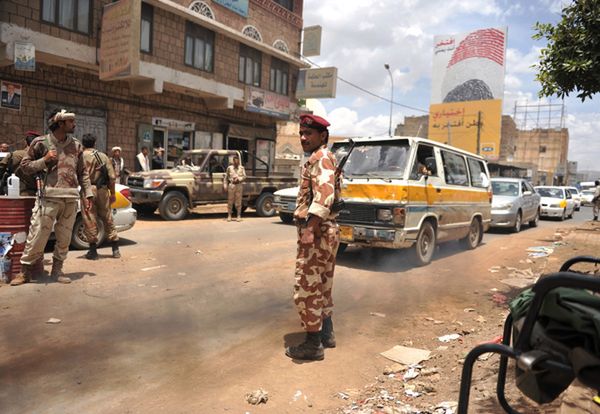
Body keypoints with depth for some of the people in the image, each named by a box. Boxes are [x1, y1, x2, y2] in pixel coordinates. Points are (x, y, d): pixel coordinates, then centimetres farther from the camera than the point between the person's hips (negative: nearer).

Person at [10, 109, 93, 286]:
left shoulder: (76, 145, 13)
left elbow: (82, 172, 15)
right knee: (37, 235, -3)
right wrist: (44, 160, -10)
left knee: (64, 238, 7)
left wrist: (87, 194, 9)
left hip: (71, 199, 4)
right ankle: (25, 271, 13)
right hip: (49, 197, -4)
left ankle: (57, 270, 21)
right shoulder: (41, 142, 3)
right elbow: (25, 165, 5)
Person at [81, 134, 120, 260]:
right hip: (103, 190, 3)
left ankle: (93, 251, 5)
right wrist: (112, 193, 12)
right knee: (108, 219, 11)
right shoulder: (104, 156, 10)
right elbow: (112, 176, 7)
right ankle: (115, 249, 14)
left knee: (90, 220, 2)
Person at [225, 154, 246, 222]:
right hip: (231, 185, 0)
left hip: (239, 185, 0)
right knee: (230, 201, 1)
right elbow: (226, 178, 8)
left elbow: (244, 176, 2)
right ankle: (229, 216, 8)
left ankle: (239, 216, 8)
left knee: (238, 202, 1)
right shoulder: (229, 168, 7)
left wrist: (238, 179, -14)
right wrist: (226, 186, 1)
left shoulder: (241, 168, 7)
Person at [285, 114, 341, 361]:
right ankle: (326, 333, 31)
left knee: (306, 289, -4)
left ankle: (313, 344, 6)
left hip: (316, 234, -11)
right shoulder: (324, 159, 19)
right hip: (327, 233, 11)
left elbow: (325, 195, -27)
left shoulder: (320, 158, -12)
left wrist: (309, 228, -30)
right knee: (321, 287, 19)